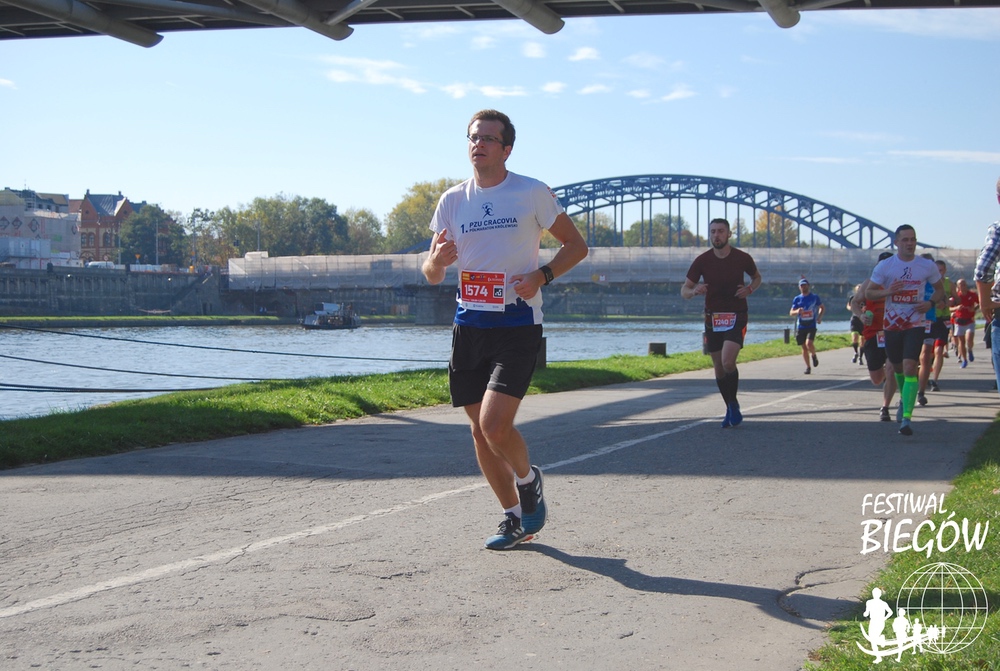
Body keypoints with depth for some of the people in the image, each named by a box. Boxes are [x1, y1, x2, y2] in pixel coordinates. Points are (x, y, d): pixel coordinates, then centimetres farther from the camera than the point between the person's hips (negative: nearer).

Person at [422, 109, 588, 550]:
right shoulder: (452, 201, 7)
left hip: (518, 325, -5)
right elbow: (431, 275, 11)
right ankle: (515, 517, 25)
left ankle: (529, 480, 15)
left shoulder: (533, 194, -4)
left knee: (495, 424, -17)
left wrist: (542, 275, -13)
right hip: (469, 325, 5)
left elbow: (576, 245, 5)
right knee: (480, 429, 9)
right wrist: (437, 260, -14)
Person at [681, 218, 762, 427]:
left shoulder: (742, 258, -6)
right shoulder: (702, 261, -5)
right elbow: (684, 291, -2)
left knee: (728, 362, -21)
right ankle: (731, 409, 27)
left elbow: (757, 277, 15)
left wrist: (750, 289, -8)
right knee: (719, 368, 8)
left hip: (737, 317, -2)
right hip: (713, 318, 2)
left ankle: (733, 405, 1)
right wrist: (694, 291, -25)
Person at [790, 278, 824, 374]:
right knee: (804, 347, 5)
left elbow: (822, 308, 16)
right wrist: (797, 311, -20)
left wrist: (820, 317, -2)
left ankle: (814, 356, 10)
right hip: (800, 326, 3)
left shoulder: (815, 297, 2)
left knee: (809, 343, -22)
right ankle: (808, 367, 18)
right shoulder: (797, 299, 5)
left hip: (811, 326, -3)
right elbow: (791, 313, 3)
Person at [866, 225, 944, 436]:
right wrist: (887, 291, -20)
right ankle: (904, 399, 48)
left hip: (915, 325, -2)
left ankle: (906, 418, -19)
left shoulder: (927, 266, -3)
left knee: (910, 367, -17)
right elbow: (868, 293, 0)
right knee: (897, 367, 17)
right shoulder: (884, 266, -5)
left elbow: (940, 289, 12)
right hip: (892, 324, 2)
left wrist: (930, 303, -9)